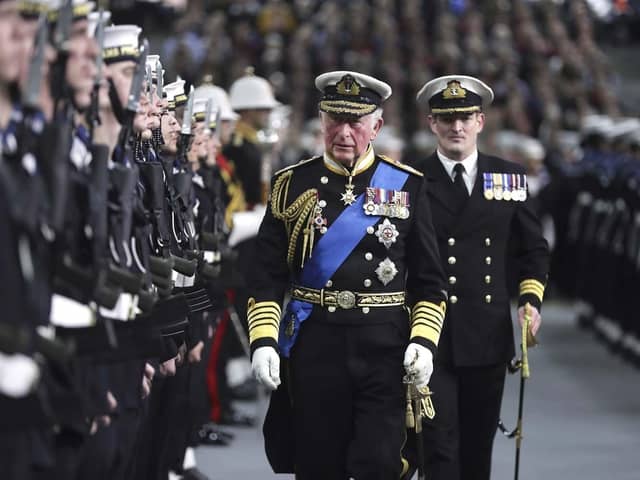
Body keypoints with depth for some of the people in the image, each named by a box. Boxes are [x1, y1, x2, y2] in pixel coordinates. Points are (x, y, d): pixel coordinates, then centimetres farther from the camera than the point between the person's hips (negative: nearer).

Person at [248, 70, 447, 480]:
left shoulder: (407, 185, 5)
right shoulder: (292, 184, 6)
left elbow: (430, 280, 5)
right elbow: (268, 276, 5)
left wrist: (424, 340, -8)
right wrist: (263, 340, -7)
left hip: (385, 348, -1)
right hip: (313, 347, 1)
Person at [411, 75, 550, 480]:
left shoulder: (510, 178, 8)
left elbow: (534, 249, 16)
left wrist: (531, 300, 2)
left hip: (489, 339, 3)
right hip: (429, 337, -3)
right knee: (440, 447, -8)